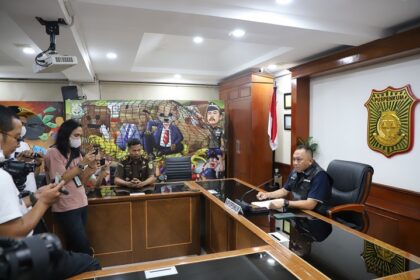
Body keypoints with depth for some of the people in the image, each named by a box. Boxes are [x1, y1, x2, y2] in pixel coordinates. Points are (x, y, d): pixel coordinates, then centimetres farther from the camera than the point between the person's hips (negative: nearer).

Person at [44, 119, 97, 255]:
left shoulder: (76, 153, 10)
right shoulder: (53, 153, -10)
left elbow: (81, 181, 9)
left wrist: (91, 166, -7)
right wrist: (82, 164, -19)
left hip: (81, 204, 7)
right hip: (66, 208, -7)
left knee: (74, 245, 15)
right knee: (84, 248, -3)